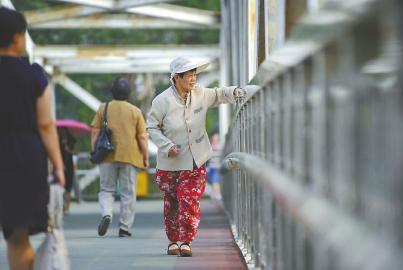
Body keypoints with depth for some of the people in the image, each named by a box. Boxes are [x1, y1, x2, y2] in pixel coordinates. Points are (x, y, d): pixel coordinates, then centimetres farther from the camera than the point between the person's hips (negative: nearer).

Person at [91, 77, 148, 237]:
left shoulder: (103, 108, 3)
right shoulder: (135, 111, 1)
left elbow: (95, 132, 2)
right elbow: (142, 137, -1)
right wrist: (145, 157, 6)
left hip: (107, 156, 1)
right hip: (130, 156, -1)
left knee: (106, 189, 11)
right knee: (128, 193, 5)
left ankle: (106, 214, -16)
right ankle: (124, 227, 2)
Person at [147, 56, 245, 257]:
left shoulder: (200, 94, -2)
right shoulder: (162, 101, -12)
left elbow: (218, 95, 15)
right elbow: (152, 127, -5)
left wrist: (234, 92, -7)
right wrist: (167, 146, -17)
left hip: (195, 161, 2)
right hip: (171, 163, -2)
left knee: (190, 202, -10)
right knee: (171, 203, 11)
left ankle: (186, 242, -4)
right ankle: (173, 241, 27)